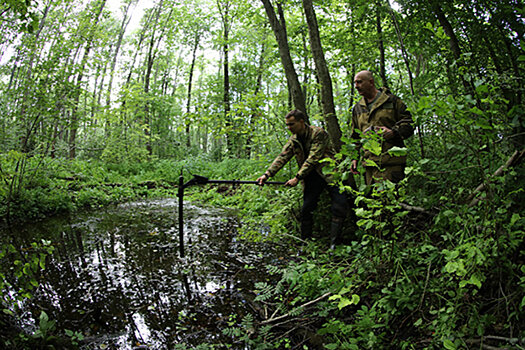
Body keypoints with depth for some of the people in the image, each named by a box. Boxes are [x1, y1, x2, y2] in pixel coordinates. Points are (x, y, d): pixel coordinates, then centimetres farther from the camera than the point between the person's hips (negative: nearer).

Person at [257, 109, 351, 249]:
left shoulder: (318, 133, -15)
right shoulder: (293, 140, 6)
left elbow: (312, 159, -21)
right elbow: (282, 157, 0)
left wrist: (297, 178, -24)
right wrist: (267, 174, -14)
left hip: (328, 172, -5)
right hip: (311, 176, 5)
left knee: (340, 203, -17)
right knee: (307, 208, 0)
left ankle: (334, 241, -8)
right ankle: (305, 241, 13)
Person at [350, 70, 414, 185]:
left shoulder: (391, 100, 6)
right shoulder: (357, 108, 20)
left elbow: (409, 124, 4)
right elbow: (355, 137, 24)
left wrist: (393, 132, -15)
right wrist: (354, 157, 13)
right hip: (369, 164, 5)